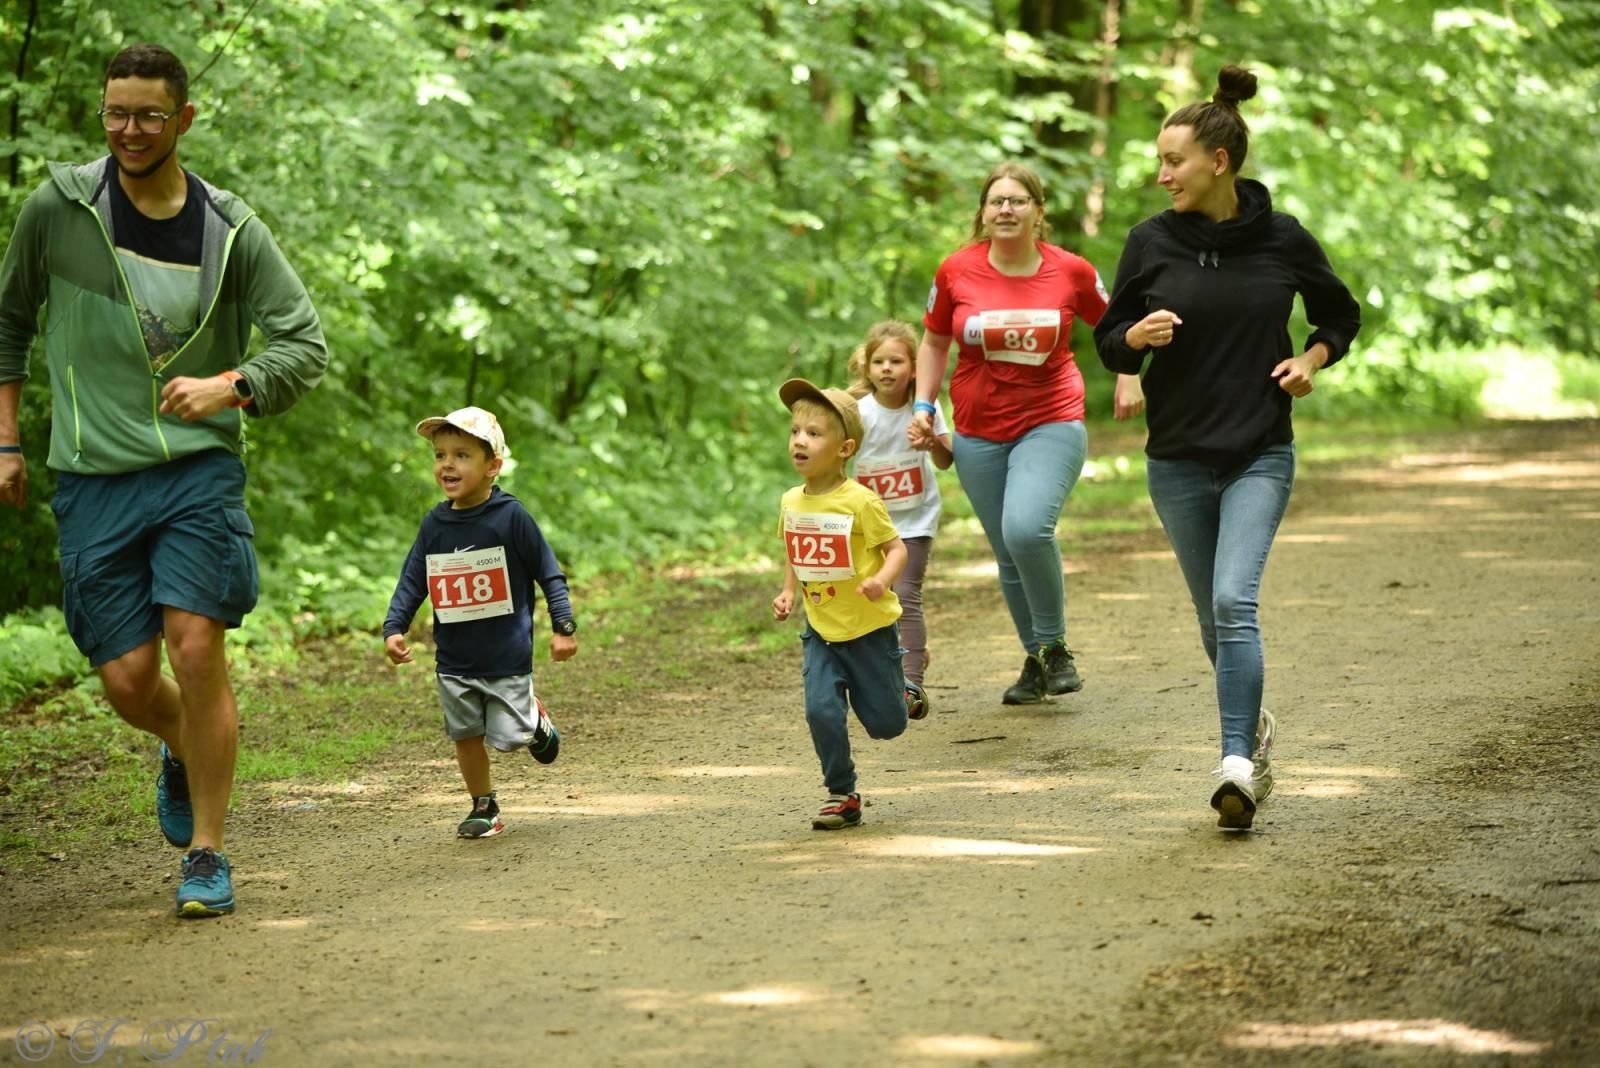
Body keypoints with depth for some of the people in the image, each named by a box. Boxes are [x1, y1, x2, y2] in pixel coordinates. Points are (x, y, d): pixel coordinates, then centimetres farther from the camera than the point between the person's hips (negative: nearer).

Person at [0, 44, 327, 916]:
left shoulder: (231, 229, 1)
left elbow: (305, 345, 1)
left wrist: (228, 386, -17)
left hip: (199, 468, -1)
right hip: (93, 481, 1)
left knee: (195, 646, -15)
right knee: (127, 680, -2)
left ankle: (207, 854, -1)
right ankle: (184, 751, 36)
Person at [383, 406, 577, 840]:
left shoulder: (510, 516, -12)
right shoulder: (434, 524, 0)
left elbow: (549, 573, -7)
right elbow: (412, 582, 5)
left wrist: (564, 627, -10)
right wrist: (394, 628, -7)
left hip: (507, 656, -4)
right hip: (454, 660, 4)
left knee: (509, 737, -5)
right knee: (466, 735, 6)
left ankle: (535, 718, 28)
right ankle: (484, 807, 23)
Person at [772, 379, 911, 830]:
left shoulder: (859, 501, -17)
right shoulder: (791, 502, 0)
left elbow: (896, 548, -13)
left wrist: (882, 579, -32)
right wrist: (788, 593, 3)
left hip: (869, 628, -4)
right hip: (821, 631, 4)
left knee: (885, 724, 5)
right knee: (821, 710, -13)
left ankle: (895, 688, 42)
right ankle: (841, 795, 3)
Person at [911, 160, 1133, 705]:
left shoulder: (1071, 271, -5)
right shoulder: (956, 271, -3)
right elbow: (934, 340, 12)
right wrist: (924, 404, 3)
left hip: (1051, 423, -3)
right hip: (978, 433, 3)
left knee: (1026, 528, -25)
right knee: (1008, 554, 6)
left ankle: (1055, 646, -4)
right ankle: (1034, 660, 26)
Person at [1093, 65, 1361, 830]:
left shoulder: (1283, 240, -4)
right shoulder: (1151, 242, -2)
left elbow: (1342, 314, 12)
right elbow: (1110, 343, 5)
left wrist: (1313, 358, -7)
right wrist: (1139, 335, -17)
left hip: (1259, 457, -2)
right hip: (1177, 459, 3)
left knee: (1235, 602, -19)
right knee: (1213, 615, 12)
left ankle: (1237, 765, -19)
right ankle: (1252, 726, 37)